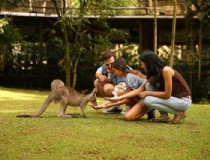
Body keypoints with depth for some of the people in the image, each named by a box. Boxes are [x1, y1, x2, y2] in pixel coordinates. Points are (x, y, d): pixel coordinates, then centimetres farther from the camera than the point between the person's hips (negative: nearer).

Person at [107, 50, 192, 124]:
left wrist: (147, 93, -13)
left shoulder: (166, 70, -22)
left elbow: (167, 94, -23)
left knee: (148, 100, -20)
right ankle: (164, 116, -3)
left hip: (184, 101, -8)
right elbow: (139, 90, 5)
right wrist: (119, 98, 2)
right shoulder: (154, 74, 3)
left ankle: (179, 113, -6)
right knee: (149, 85, -4)